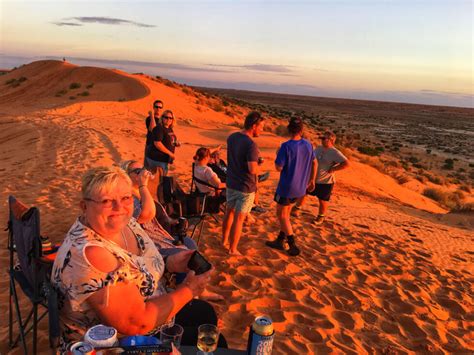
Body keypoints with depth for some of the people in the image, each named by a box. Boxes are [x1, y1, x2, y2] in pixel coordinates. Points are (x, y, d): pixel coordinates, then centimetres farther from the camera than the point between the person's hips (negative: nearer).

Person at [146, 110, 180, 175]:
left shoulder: (169, 129, 12)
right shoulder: (159, 128, -15)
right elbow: (157, 143, -25)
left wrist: (176, 143, 6)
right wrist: (169, 153, -20)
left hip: (164, 159, 9)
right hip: (157, 158, -9)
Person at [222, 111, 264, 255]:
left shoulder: (231, 137, 1)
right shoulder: (251, 144, -25)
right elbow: (252, 169, -29)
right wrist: (259, 167, -8)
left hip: (231, 183, 8)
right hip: (245, 187, -7)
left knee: (229, 212, 22)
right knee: (239, 218, 5)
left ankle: (224, 240, 39)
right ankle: (232, 249, 17)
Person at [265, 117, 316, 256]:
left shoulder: (286, 146, -21)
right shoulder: (308, 145, 0)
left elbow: (278, 167, -19)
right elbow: (314, 163, 12)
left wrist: (277, 155, 1)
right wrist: (312, 180, 26)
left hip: (286, 187, -6)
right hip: (300, 187, 6)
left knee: (281, 214, 8)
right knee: (285, 213, 20)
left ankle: (293, 245, 10)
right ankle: (280, 241, 28)